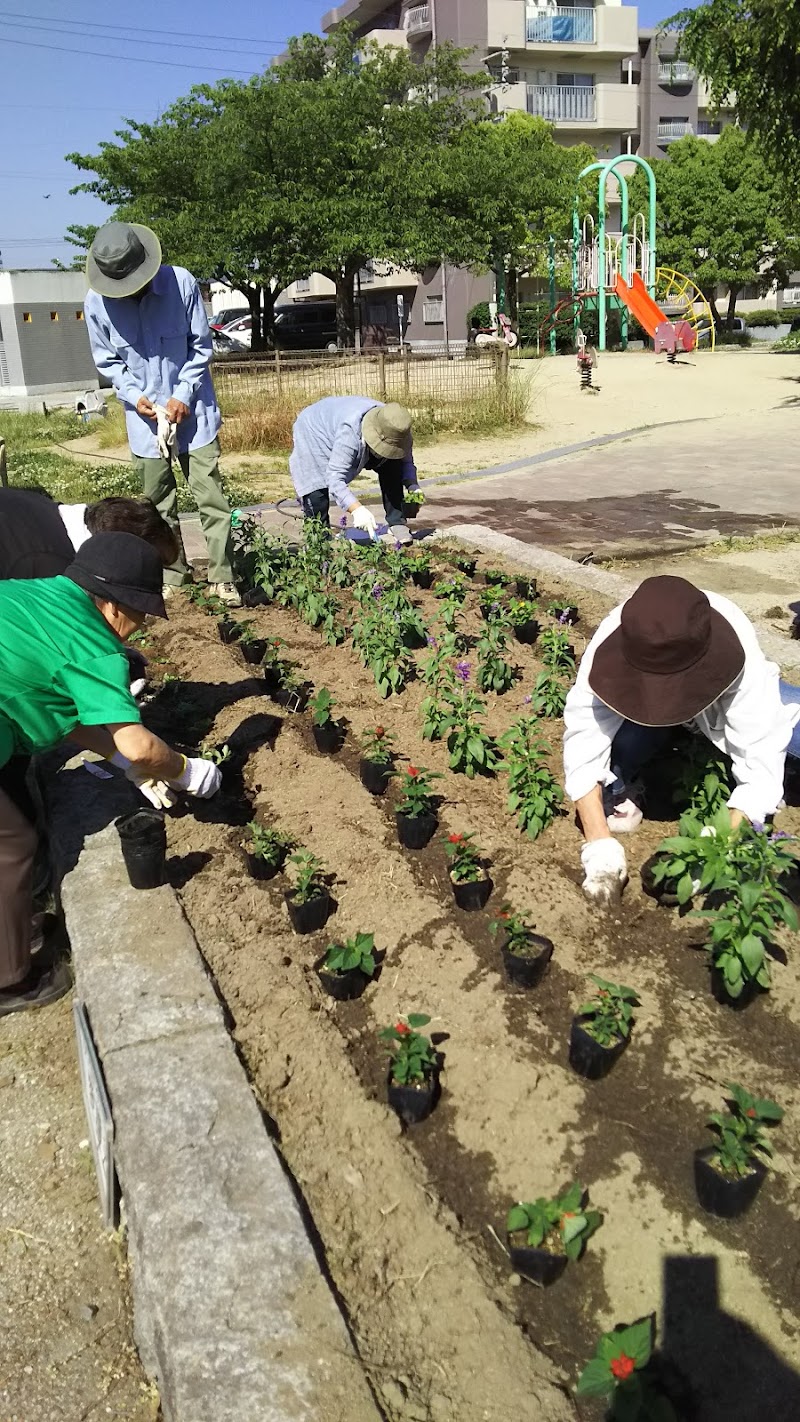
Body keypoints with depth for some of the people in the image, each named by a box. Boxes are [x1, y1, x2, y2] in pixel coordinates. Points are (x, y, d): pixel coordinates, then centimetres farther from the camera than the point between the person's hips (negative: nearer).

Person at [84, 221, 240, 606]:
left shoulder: (181, 283, -13)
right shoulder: (97, 302, -9)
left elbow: (201, 346, -5)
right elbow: (106, 360, 3)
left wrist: (183, 395, -14)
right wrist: (134, 395, -13)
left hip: (192, 411, -2)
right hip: (145, 416, 2)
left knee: (211, 496, -4)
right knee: (159, 504, 10)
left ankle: (222, 577, 3)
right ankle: (173, 574, 23)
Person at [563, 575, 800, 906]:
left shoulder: (740, 658, -39)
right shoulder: (611, 641, -37)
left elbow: (759, 754, -39)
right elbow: (584, 742, -37)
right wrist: (599, 844, -43)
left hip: (722, 700, 1)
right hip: (638, 711, 0)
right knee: (621, 739, -35)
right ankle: (619, 792, -1)